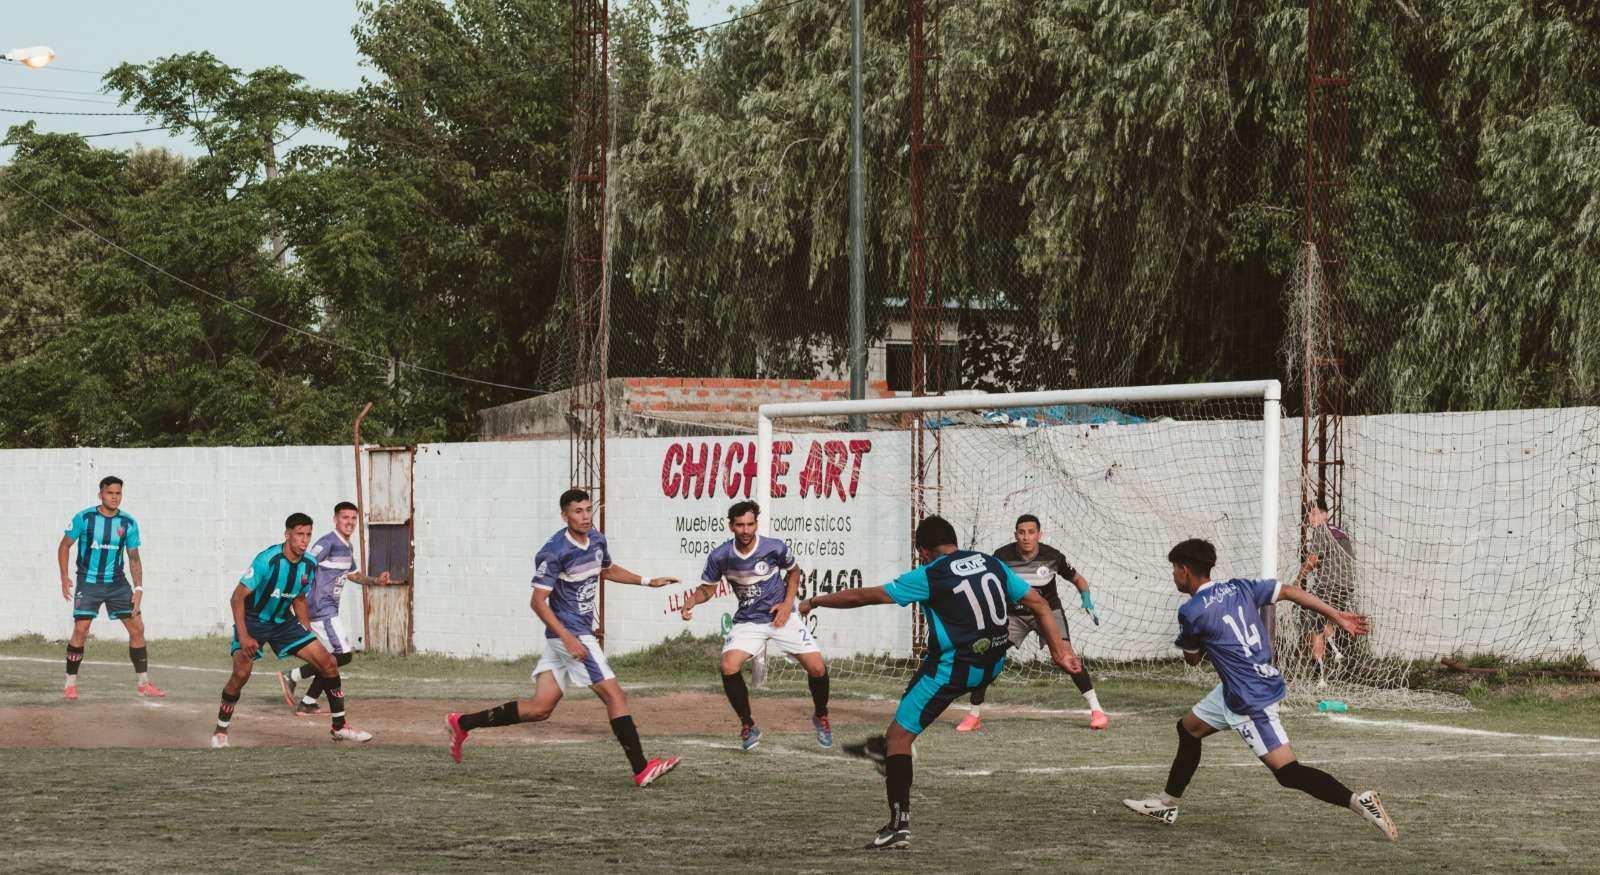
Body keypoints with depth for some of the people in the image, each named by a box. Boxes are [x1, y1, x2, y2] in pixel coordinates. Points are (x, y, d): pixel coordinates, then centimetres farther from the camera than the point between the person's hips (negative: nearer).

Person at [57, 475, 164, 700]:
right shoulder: (84, 518, -8)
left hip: (117, 582, 3)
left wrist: (138, 589, -3)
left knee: (137, 628, -2)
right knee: (80, 631, -12)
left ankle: (142, 683, 9)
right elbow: (64, 546, 1)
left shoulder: (128, 523, -1)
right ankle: (70, 685, 0)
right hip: (88, 582, -3)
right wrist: (64, 577, -8)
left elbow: (134, 557, 6)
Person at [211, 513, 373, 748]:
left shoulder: (309, 565, -5)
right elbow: (237, 597, -22)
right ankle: (220, 731, -6)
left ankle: (339, 727, 10)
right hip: (253, 622, -6)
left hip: (284, 621, 6)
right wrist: (243, 637, -29)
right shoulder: (268, 560, -25)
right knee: (241, 673, -27)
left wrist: (308, 634, 12)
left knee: (328, 662, -3)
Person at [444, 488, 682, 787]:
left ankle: (462, 723, 17)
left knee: (540, 708, 9)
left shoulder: (597, 540, 9)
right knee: (614, 695, -10)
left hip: (581, 632, 9)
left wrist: (648, 581, 25)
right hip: (569, 633, -9)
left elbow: (607, 570, 31)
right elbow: (538, 601, -18)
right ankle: (642, 770, -8)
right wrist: (568, 638, -25)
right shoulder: (554, 552, -17)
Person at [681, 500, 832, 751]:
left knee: (817, 667, -10)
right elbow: (707, 588, 3)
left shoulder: (775, 548, -14)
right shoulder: (720, 556, -13)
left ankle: (820, 716, 22)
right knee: (729, 667, -23)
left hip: (781, 616, 0)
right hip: (748, 621, 0)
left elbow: (793, 571, 7)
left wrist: (788, 602, -5)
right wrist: (691, 601, -18)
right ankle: (748, 727, -1)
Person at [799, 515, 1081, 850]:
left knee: (899, 735, 1)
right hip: (992, 666, 7)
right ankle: (886, 749, 43)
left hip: (953, 668, -7)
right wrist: (1059, 649, 13)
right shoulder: (992, 564, 6)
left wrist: (815, 602, 7)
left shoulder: (928, 577, -9)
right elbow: (1039, 603, 8)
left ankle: (900, 825, -7)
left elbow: (863, 596, -5)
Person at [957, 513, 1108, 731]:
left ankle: (1096, 710, -12)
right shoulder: (1002, 556, -16)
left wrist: (1087, 599, -17)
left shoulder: (1052, 556, -16)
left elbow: (1077, 579, 0)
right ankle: (973, 715, 3)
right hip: (1013, 613, 1)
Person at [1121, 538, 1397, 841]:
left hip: (1251, 700, -10)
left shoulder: (1191, 612, -14)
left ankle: (1360, 801, -21)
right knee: (1188, 728, 23)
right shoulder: (1239, 588, 5)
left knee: (1288, 772, -11)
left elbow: (1192, 659, 3)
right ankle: (1167, 805, 34)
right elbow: (1290, 591, 1)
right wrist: (1337, 616, 2)